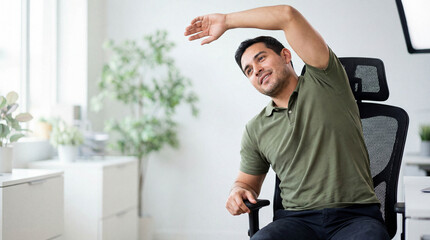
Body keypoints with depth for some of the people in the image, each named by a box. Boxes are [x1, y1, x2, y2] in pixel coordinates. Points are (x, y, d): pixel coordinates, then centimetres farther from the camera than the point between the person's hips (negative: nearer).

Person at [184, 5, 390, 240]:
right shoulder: (255, 130, 16)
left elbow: (288, 15, -5)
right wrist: (238, 191, 2)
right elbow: (248, 181, 28)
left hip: (355, 217, -2)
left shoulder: (323, 82, 5)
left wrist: (226, 20, 4)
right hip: (297, 219, 3)